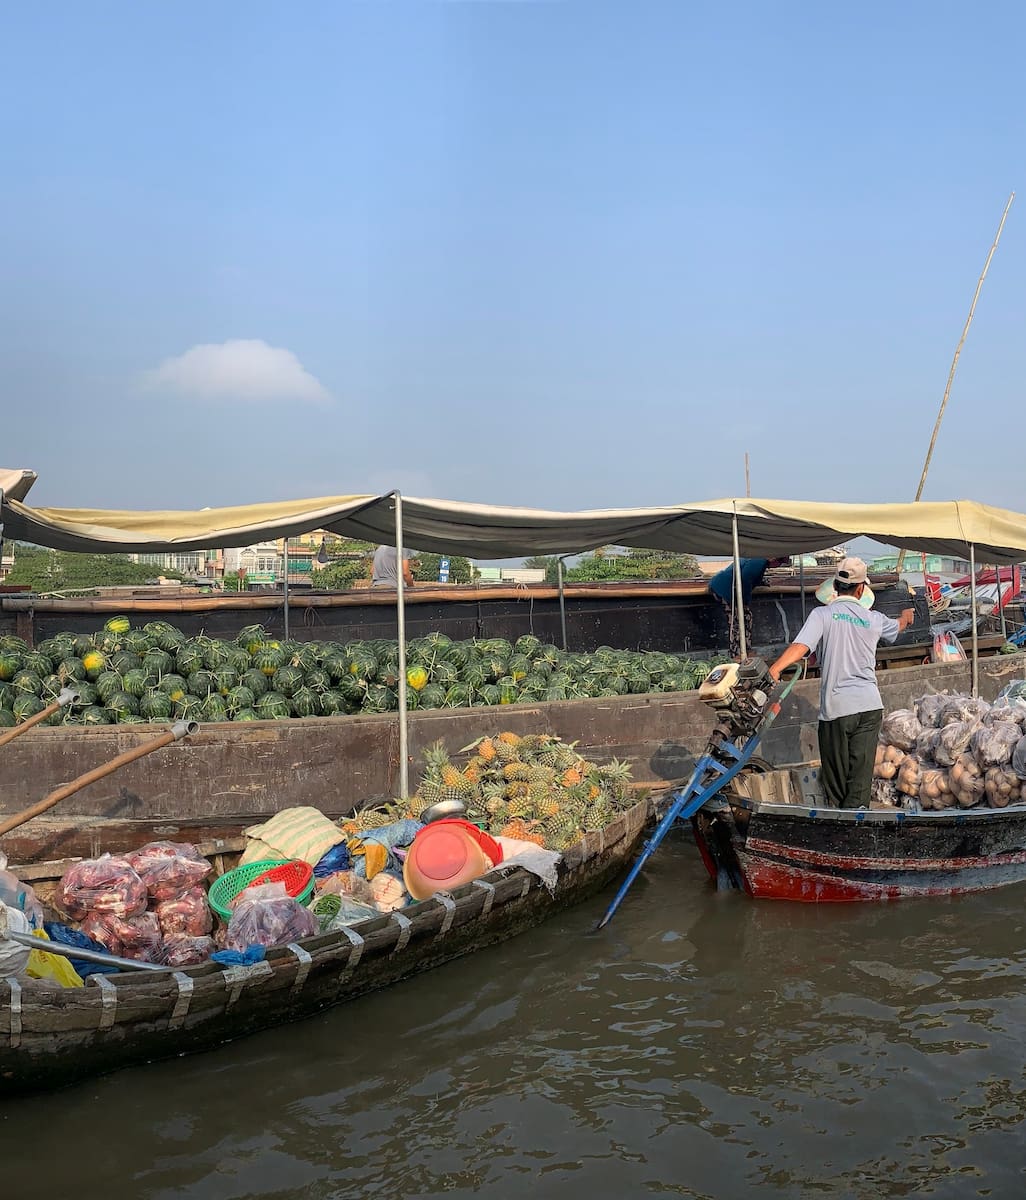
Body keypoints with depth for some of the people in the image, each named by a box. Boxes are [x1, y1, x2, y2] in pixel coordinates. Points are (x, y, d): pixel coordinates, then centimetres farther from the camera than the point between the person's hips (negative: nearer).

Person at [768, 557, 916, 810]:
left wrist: (773, 670, -30)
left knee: (835, 780, 8)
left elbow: (801, 646, -21)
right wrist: (906, 616, 57)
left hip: (837, 707, -3)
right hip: (870, 705, 3)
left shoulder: (822, 614, -4)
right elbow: (899, 626, 34)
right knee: (860, 783, 1)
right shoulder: (873, 619, 10)